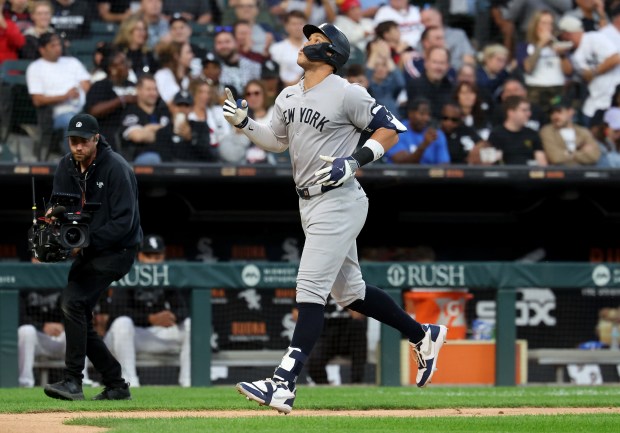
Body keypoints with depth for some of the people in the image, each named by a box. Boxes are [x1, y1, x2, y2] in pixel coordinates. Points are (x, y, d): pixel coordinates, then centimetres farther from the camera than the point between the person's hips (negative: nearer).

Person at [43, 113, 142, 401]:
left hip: (116, 249, -8)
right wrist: (52, 213, -16)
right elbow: (59, 203, 9)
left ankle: (73, 381, -24)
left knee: (74, 302, -24)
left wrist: (86, 241, -28)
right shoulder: (67, 166, 5)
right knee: (79, 316, 6)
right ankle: (116, 385, 16)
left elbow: (123, 223, -21)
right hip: (87, 251, 8)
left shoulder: (116, 169, -17)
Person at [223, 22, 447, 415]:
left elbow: (390, 129, -10)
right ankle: (422, 335, 33)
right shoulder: (289, 97, 12)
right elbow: (277, 141, 24)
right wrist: (244, 123, 8)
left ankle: (284, 385, -19)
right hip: (310, 204, 9)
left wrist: (354, 161, -20)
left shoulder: (346, 94, -12)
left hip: (338, 202, -9)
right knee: (349, 291, 17)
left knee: (311, 290, -14)